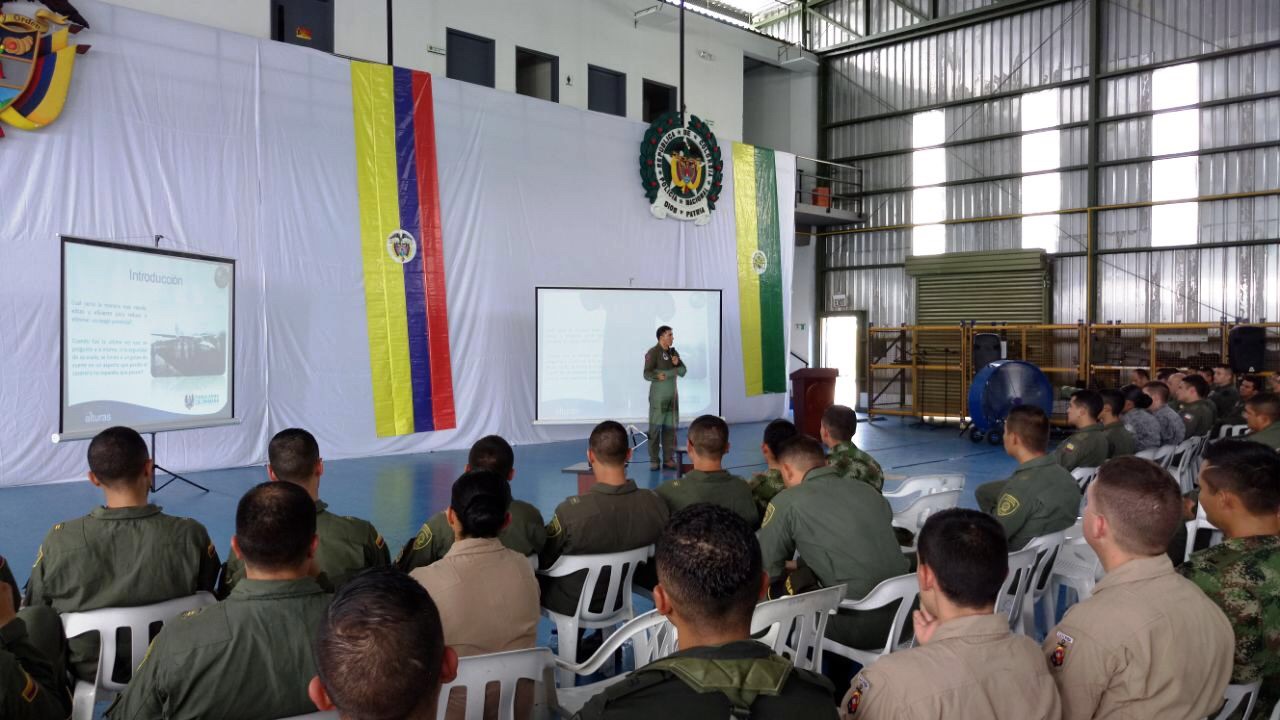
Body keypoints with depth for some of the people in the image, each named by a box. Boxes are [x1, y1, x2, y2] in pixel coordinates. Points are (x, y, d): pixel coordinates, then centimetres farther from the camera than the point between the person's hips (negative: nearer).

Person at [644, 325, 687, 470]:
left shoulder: (673, 352, 11)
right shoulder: (653, 352, -7)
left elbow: (683, 371, 13)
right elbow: (647, 374, -14)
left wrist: (677, 363, -8)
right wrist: (673, 371, -16)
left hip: (672, 394, 6)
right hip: (658, 395, -5)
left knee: (670, 427, 5)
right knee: (655, 427, -3)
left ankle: (669, 459, 10)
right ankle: (653, 460, 2)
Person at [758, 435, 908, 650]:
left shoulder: (788, 501, -3)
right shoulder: (868, 491, 13)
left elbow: (766, 569, 4)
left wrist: (796, 569, 25)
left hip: (856, 625, -6)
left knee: (777, 587, 14)